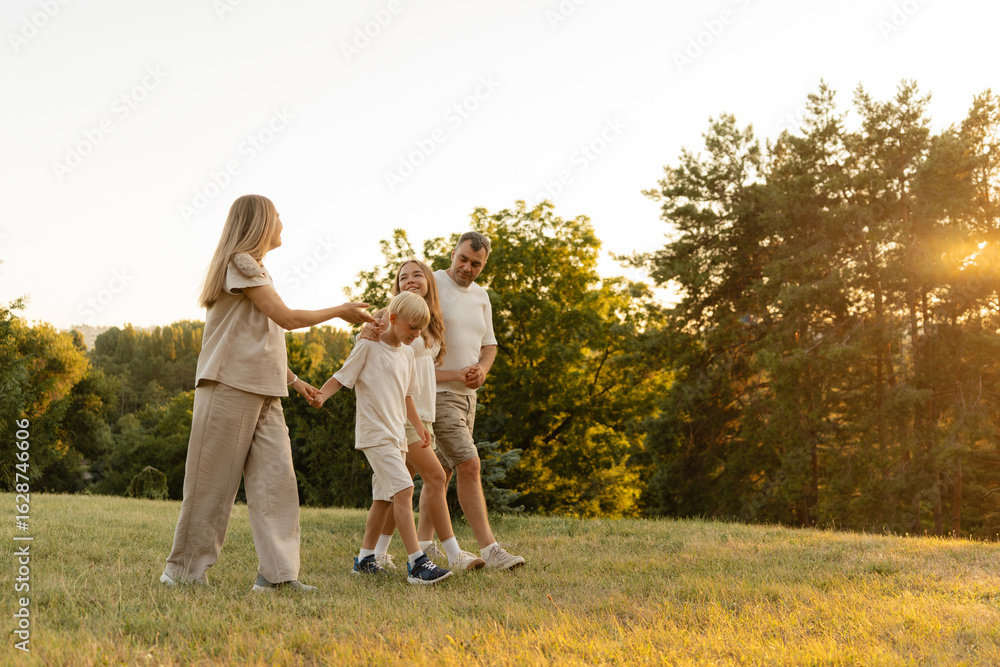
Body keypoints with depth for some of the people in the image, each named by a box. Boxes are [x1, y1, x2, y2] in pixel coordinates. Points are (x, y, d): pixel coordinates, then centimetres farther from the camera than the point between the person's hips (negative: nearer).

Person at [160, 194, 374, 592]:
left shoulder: (258, 270, 23)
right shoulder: (240, 263, -6)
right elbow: (287, 318, -12)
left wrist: (292, 380, 19)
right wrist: (340, 312, -2)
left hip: (264, 394, 9)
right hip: (230, 385, -9)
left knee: (276, 478, -2)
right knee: (213, 483, -2)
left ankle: (277, 571, -5)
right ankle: (185, 569, 8)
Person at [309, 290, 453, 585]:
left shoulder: (406, 353, 15)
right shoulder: (368, 346, -7)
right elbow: (341, 377, -8)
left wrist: (418, 425, 21)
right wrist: (321, 395, -26)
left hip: (396, 436, 9)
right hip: (374, 434, -9)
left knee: (385, 497, 12)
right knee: (403, 489, -19)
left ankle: (364, 558, 23)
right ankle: (417, 563, -22)